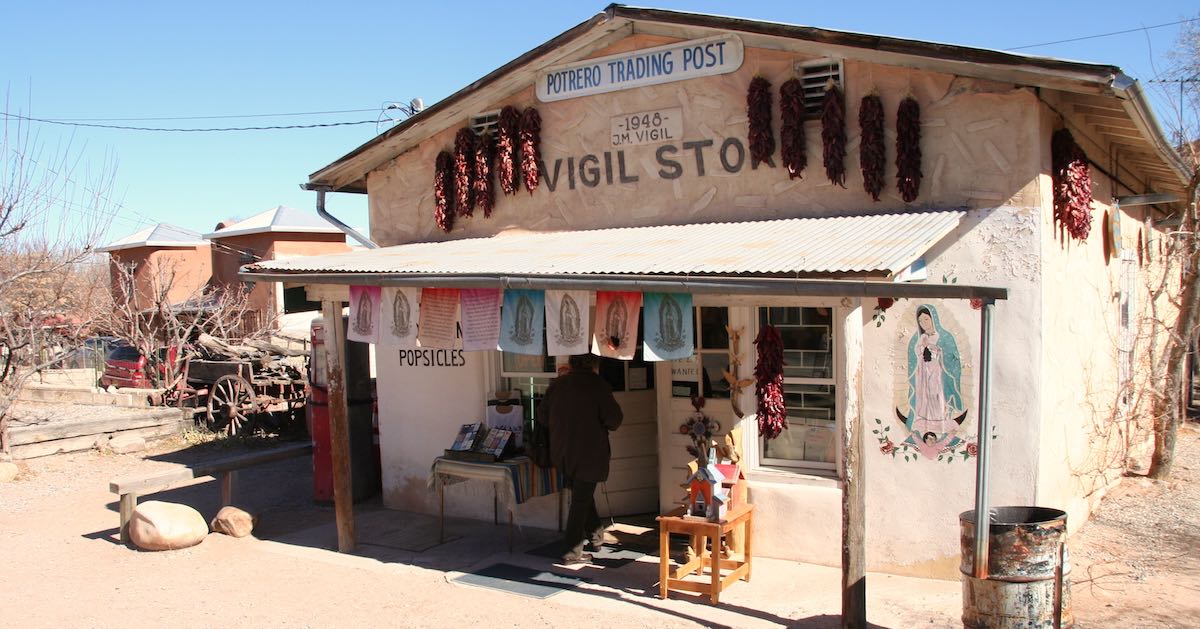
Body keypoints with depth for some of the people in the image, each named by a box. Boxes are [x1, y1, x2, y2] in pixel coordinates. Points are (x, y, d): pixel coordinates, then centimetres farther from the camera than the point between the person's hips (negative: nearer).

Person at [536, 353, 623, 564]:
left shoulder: (557, 384, 4)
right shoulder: (598, 385, -11)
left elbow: (542, 415, 9)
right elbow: (614, 419, -15)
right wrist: (602, 424, 7)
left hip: (561, 451, 6)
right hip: (589, 452, -6)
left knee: (580, 494, 24)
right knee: (581, 500, 2)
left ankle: (594, 533, 34)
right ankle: (572, 551, 5)